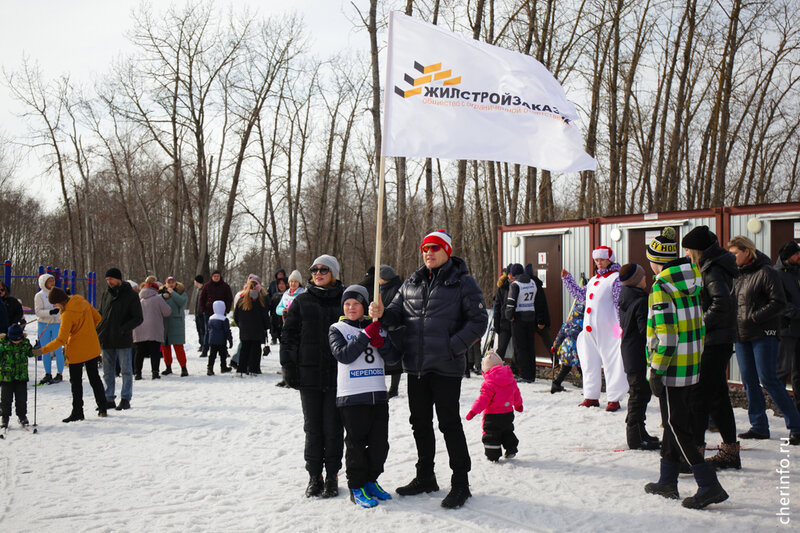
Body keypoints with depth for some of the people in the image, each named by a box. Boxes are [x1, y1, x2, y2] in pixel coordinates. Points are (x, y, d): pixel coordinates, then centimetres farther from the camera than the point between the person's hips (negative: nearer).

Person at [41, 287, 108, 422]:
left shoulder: (67, 315, -22)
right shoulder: (82, 302, -3)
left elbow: (61, 340, -24)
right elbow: (98, 319, 8)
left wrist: (42, 350, -20)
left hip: (77, 352, -7)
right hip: (93, 349, 7)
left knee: (76, 382, 5)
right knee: (94, 377, 16)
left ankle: (77, 412, 10)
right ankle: (103, 408, 22)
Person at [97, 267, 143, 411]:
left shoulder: (131, 295, -5)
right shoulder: (106, 295, 11)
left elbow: (138, 318, -6)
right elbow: (100, 314, 20)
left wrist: (123, 329, -19)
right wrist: (98, 329, 3)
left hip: (123, 340, -5)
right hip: (106, 340, 5)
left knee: (126, 371, 1)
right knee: (108, 372, 10)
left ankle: (126, 399, 8)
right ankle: (109, 399, 18)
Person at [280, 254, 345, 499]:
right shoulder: (302, 301, 7)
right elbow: (289, 335, 7)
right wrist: (288, 367, -1)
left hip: (337, 374, -1)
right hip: (309, 373, 1)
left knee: (333, 427, 2)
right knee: (312, 427, 6)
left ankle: (332, 476, 15)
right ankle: (314, 476, 16)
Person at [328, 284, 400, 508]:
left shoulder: (377, 327, 12)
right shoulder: (337, 329, 3)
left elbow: (394, 356, 6)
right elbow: (343, 355, -14)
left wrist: (381, 342, -13)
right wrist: (366, 335, -17)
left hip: (378, 394, 4)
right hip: (351, 396, -4)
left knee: (380, 443, 7)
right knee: (356, 443, -1)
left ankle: (371, 480, 24)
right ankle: (356, 487, 12)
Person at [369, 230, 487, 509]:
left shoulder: (463, 282, -3)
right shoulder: (412, 283, 13)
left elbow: (478, 320, -7)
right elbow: (398, 314, 16)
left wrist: (453, 346, -17)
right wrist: (382, 314, -8)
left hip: (446, 368, -6)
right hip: (416, 366, 6)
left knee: (449, 424, -1)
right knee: (420, 423, 15)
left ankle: (460, 483, 11)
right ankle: (425, 477, 30)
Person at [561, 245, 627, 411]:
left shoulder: (616, 278, -5)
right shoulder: (594, 279, 18)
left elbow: (620, 304, -10)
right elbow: (581, 295, 27)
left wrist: (622, 325, -15)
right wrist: (567, 279, 24)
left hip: (607, 329, -8)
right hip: (589, 329, 8)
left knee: (611, 362, -2)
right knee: (590, 362, 12)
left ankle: (614, 399, 5)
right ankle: (591, 396, 22)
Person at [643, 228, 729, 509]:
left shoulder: (662, 287, -18)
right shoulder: (690, 281, 8)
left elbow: (665, 336, -21)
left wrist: (656, 372, -16)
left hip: (671, 369, -8)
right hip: (692, 366, 9)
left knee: (677, 427, -1)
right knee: (674, 423, 17)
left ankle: (709, 485, -3)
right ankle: (668, 481, 26)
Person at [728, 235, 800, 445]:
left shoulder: (765, 272, -8)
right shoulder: (737, 274, 13)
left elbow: (778, 303, -12)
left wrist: (755, 318, -18)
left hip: (763, 334, -7)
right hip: (741, 335, 7)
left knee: (768, 379, -9)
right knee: (749, 381, 7)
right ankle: (759, 426, 16)